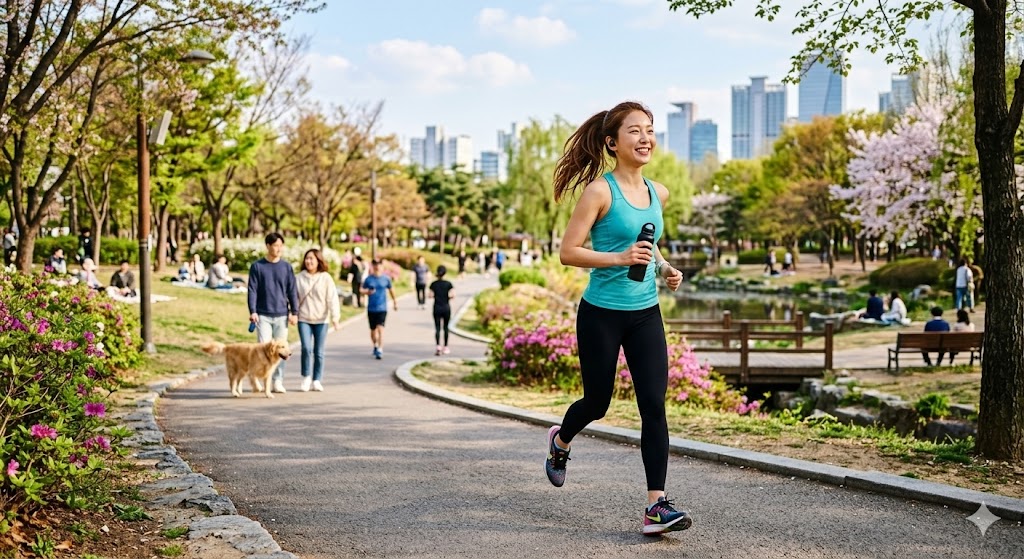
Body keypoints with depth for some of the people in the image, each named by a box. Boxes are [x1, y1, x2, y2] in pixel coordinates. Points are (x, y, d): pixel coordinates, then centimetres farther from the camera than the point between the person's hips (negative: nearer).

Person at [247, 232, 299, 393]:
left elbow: (292, 291, 8)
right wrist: (252, 311, -9)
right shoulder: (257, 266, 2)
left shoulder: (286, 267, 7)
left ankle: (278, 381, 11)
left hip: (281, 315, 2)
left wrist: (294, 312, 2)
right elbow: (252, 290, -1)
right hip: (263, 315, -2)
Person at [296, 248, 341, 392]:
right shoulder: (299, 278, 3)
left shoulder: (326, 278, -1)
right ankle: (306, 377, 5)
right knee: (306, 348, -13)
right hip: (304, 319, 0)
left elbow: (332, 299, -5)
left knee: (319, 352, 4)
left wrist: (335, 317, -12)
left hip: (321, 320, 0)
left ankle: (317, 380, 16)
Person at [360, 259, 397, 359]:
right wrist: (367, 292, -17)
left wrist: (395, 301, 22)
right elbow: (362, 290, 6)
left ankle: (380, 350, -19)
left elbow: (391, 289, 15)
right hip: (371, 308, 2)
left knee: (380, 328, -15)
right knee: (373, 329, 13)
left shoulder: (386, 279, 1)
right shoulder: (368, 279, 1)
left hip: (382, 308, -2)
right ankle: (375, 346, 38)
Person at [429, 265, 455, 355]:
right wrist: (447, 298, 7)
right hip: (446, 307, 0)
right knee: (445, 328, 13)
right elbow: (453, 295, -12)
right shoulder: (448, 284, -5)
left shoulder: (434, 284, -3)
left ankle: (438, 346, -18)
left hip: (437, 308, 0)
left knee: (437, 328, 0)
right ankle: (445, 347, 18)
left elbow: (431, 296, -8)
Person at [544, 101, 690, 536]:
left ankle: (656, 506, -5)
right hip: (602, 314, -5)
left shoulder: (658, 193, 7)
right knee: (597, 402, 11)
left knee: (654, 406, -6)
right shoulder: (600, 191, -12)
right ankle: (560, 441, 45)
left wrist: (663, 268, 6)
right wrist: (620, 259, -26)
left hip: (646, 314, 5)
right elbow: (568, 252, -15)